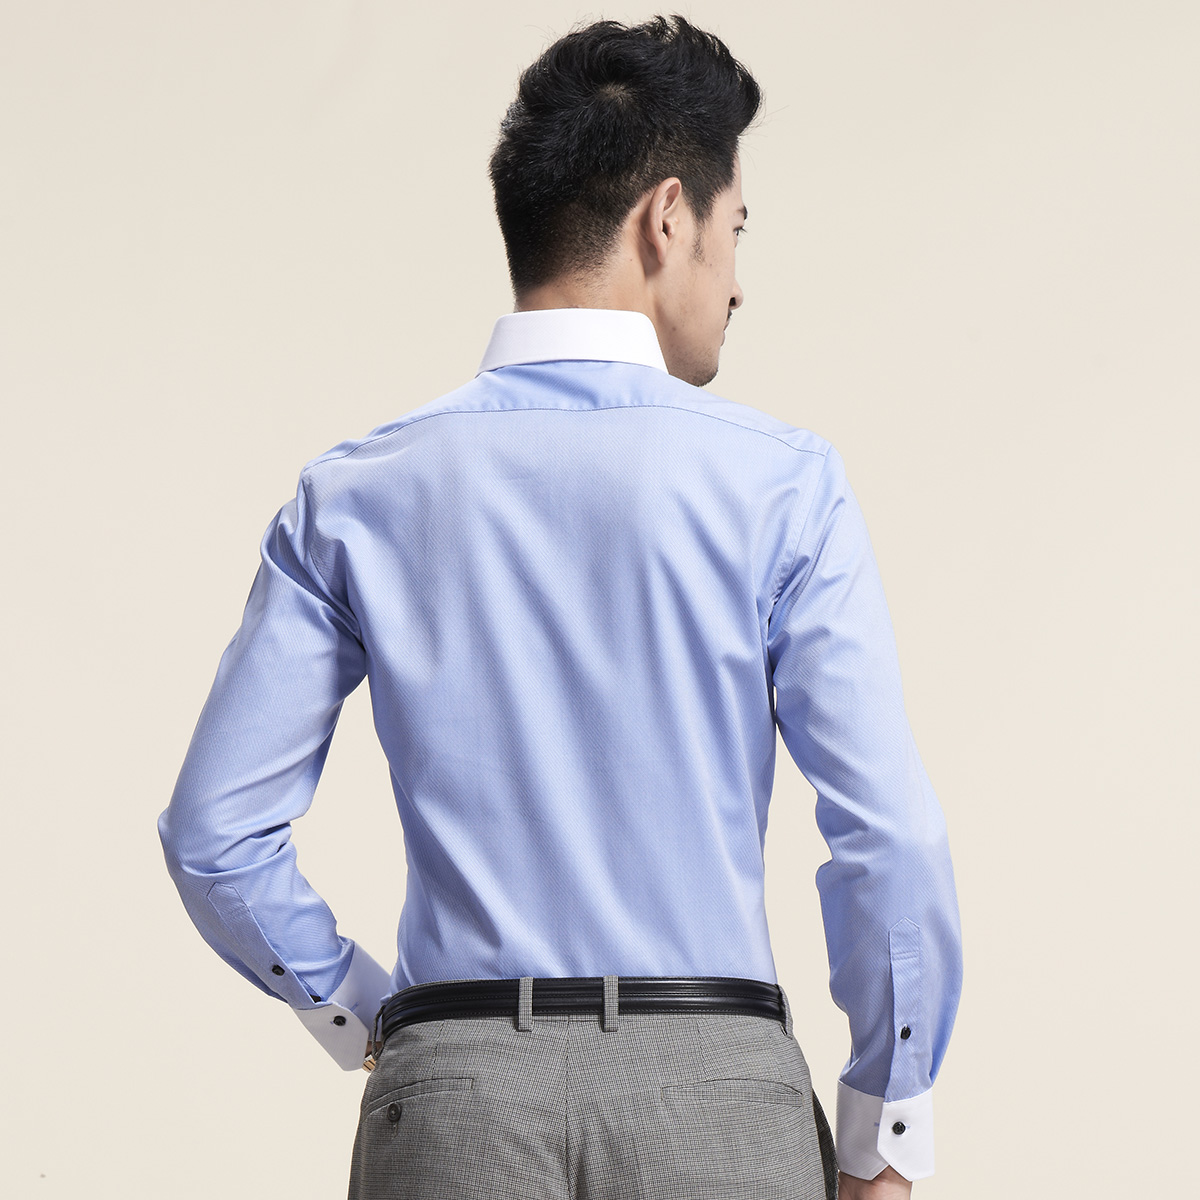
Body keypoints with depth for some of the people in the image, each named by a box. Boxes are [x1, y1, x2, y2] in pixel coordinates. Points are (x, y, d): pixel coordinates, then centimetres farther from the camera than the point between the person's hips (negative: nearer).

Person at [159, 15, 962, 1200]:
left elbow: (213, 836, 3)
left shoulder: (355, 497, 5)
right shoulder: (779, 482, -2)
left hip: (450, 1099, 2)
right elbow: (891, 840, -6)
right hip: (719, 1094, -2)